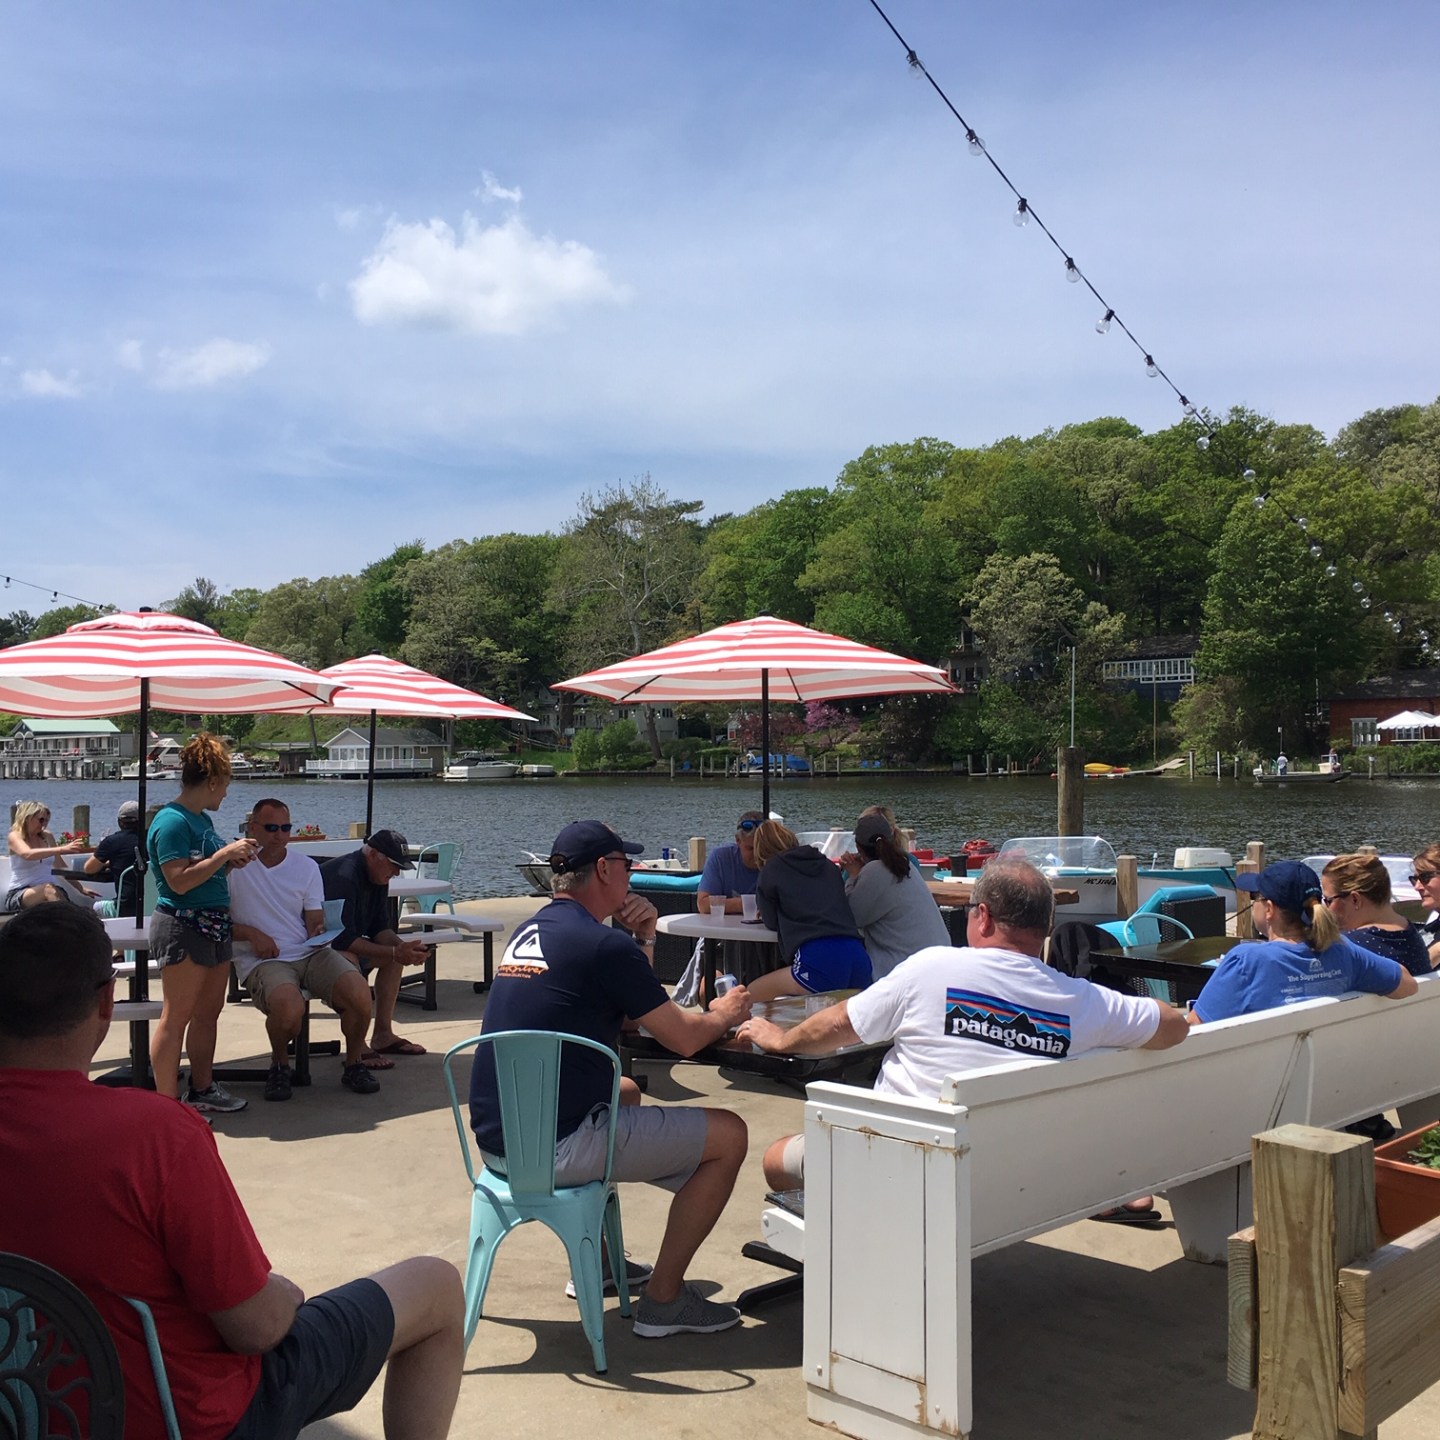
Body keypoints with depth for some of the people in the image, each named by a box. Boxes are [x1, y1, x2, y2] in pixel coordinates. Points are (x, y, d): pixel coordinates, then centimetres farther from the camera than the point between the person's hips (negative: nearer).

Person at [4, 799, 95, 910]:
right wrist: (62, 849, -38)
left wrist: (81, 889, 17)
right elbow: (27, 854, -26)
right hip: (19, 894, -5)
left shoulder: (47, 836, 14)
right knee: (48, 889, -38)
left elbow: (61, 867, 22)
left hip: (50, 890, 5)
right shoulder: (15, 836, -3)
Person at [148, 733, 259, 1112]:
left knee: (208, 1012, 15)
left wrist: (232, 861, 8)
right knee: (176, 1018, -4)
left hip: (214, 923, 10)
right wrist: (224, 853, -19)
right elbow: (179, 881, -22)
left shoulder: (201, 818, 14)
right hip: (183, 927, -10)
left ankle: (202, 1088, 26)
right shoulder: (171, 821, -15)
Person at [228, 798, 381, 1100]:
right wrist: (252, 934, -13)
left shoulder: (306, 866, 11)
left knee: (360, 994, -24)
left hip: (309, 952, 4)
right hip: (261, 960, -3)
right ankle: (280, 1065, -2)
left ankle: (352, 1064, 4)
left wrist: (320, 931, -14)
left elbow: (315, 921, 9)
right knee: (289, 1006, -36)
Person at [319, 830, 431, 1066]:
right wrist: (394, 952, -33)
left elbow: (380, 928, 6)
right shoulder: (344, 876, -28)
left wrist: (402, 947, -15)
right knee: (349, 960, -37)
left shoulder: (378, 878, 3)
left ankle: (383, 1035, 6)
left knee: (396, 951, 6)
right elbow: (343, 939, -33)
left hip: (342, 941, 11)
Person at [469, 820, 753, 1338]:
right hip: (556, 1149, -9)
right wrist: (724, 1012, 11)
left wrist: (644, 939, 8)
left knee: (626, 1092, 35)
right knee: (728, 1135, 0)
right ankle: (663, 1299, 9)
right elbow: (685, 1038, -9)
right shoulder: (604, 944, -16)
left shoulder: (527, 932, 12)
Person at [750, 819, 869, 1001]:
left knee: (751, 996, 9)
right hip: (860, 959, 6)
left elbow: (771, 922, 16)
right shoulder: (829, 865, 25)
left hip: (819, 961, -6)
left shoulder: (772, 869, 11)